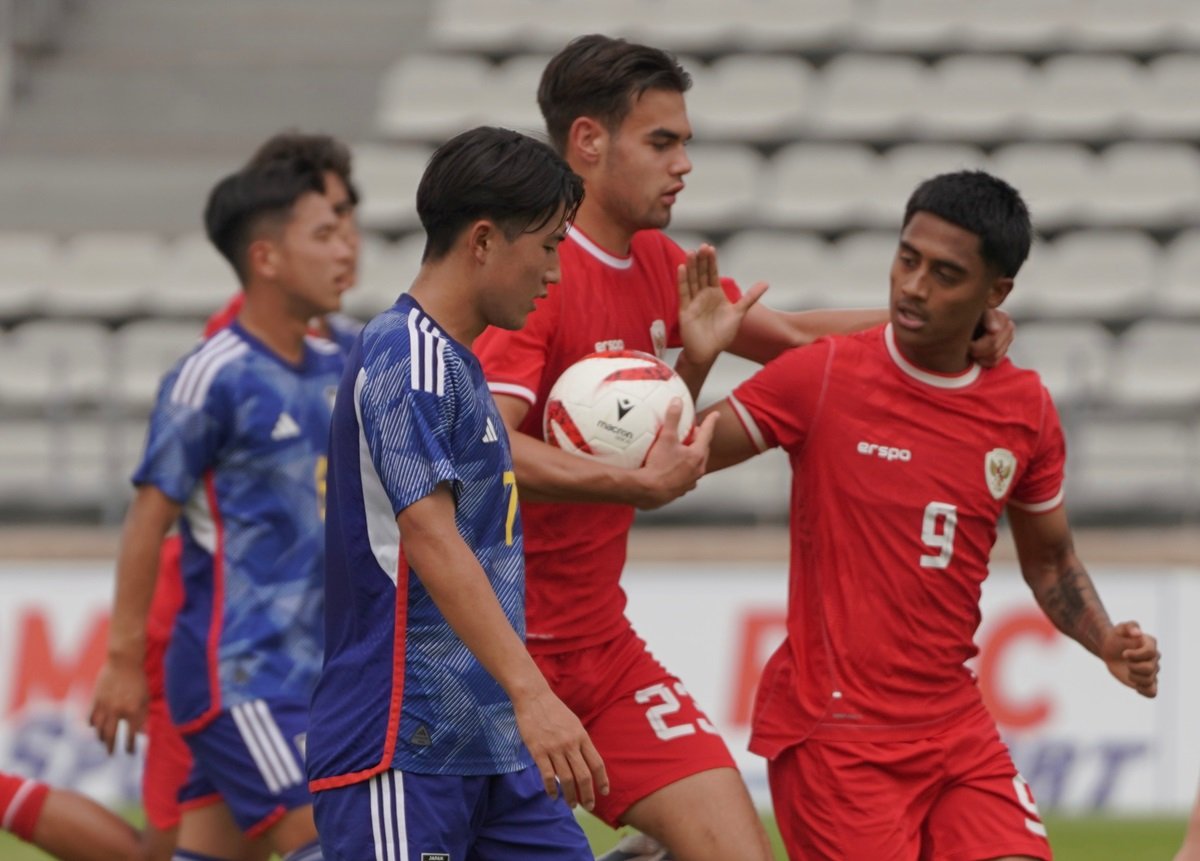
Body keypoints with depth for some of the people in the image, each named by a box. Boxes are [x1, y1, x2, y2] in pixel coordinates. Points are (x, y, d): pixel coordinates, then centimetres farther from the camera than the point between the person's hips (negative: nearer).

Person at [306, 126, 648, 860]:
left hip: (491, 745, 10)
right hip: (403, 748, -10)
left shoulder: (455, 359, 18)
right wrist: (531, 695, -32)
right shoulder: (405, 353, -13)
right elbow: (428, 534, -25)